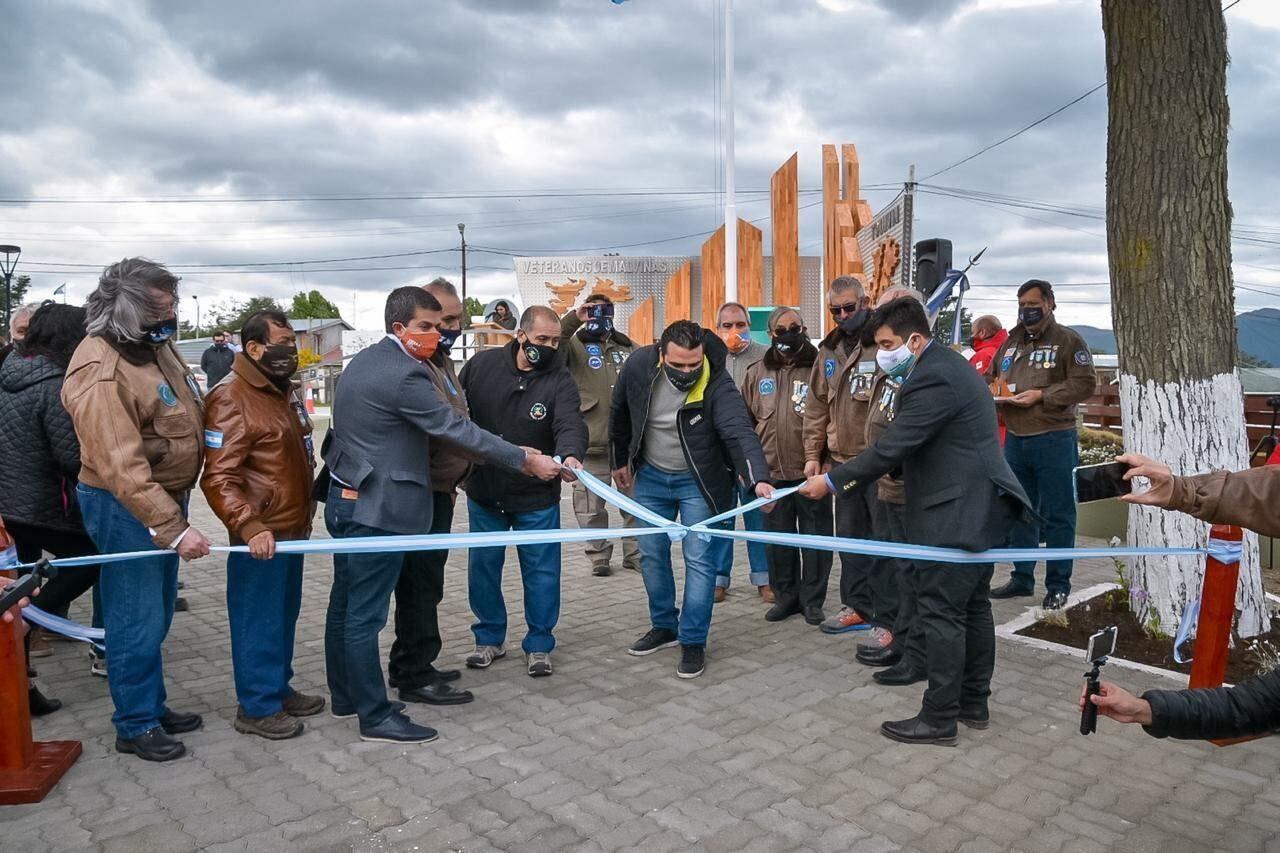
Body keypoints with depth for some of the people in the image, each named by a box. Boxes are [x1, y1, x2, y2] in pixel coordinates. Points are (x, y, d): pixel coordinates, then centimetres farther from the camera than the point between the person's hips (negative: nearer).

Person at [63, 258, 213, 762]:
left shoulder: (153, 344, 3)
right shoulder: (101, 373, -25)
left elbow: (184, 412, 19)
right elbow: (122, 469, -28)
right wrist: (173, 528, -30)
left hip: (166, 497, 9)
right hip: (126, 508, -9)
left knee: (157, 615, 20)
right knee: (137, 621, 3)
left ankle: (153, 706, 35)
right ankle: (135, 725, 20)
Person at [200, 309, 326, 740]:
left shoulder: (284, 389, 12)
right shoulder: (231, 397, -17)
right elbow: (218, 477, -22)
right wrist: (250, 527, -30)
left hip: (293, 527, 9)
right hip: (261, 534, -9)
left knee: (285, 614, 19)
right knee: (258, 620, 2)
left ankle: (279, 688, 33)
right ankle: (257, 707, 15)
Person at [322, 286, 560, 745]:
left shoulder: (363, 362, 11)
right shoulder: (404, 375, -20)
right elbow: (459, 429, -20)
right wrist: (528, 461, -15)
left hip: (345, 500, 10)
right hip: (376, 510, -10)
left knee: (345, 604, 17)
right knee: (365, 615, -1)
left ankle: (345, 697, 31)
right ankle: (375, 716, 10)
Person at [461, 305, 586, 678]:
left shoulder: (560, 381, -10)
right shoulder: (481, 365, -5)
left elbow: (570, 424, -26)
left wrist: (570, 455, -49)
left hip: (537, 498, -2)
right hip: (483, 493, 2)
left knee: (542, 573, 6)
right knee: (483, 568, 14)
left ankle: (539, 644, 24)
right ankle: (490, 639, 32)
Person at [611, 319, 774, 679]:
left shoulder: (718, 384, -27)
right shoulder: (638, 365, -17)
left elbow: (740, 432, -38)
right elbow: (621, 413, 1)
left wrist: (759, 478, -55)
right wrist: (620, 460, 11)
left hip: (698, 480, -4)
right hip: (650, 475, 4)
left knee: (699, 560, -4)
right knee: (651, 554, 12)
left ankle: (693, 641, 11)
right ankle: (665, 626, 31)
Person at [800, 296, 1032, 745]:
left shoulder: (933, 380, -21)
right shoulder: (947, 364, 13)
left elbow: (891, 447, -22)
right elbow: (905, 443, 18)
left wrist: (832, 480, -14)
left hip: (957, 513, -11)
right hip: (980, 505, 11)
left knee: (941, 612, -3)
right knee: (972, 605, 17)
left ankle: (939, 719, 6)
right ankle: (974, 703, 29)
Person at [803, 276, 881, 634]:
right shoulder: (828, 351, 12)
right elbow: (817, 406, 15)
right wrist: (813, 454, 12)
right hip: (842, 462, 7)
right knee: (849, 537, 16)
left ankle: (892, 618, 11)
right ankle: (858, 607, 30)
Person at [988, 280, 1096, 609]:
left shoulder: (1068, 340, -3)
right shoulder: (1011, 342, 15)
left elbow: (1084, 383, -11)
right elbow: (993, 376, 23)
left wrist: (1041, 396, -17)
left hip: (1054, 441, -6)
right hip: (1015, 439, 6)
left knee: (1058, 516, 2)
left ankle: (1058, 584, 13)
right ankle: (1022, 578, 26)